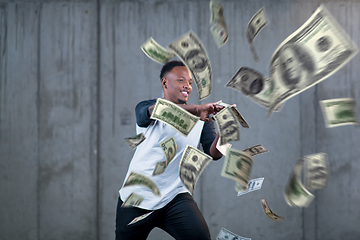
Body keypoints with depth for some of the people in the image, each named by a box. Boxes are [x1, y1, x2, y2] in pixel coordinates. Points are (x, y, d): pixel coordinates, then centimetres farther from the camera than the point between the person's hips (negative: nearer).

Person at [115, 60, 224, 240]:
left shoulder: (200, 118, 5)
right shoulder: (144, 108, 0)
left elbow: (214, 153, -5)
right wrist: (197, 109, -40)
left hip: (175, 197, 0)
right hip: (137, 196, 0)